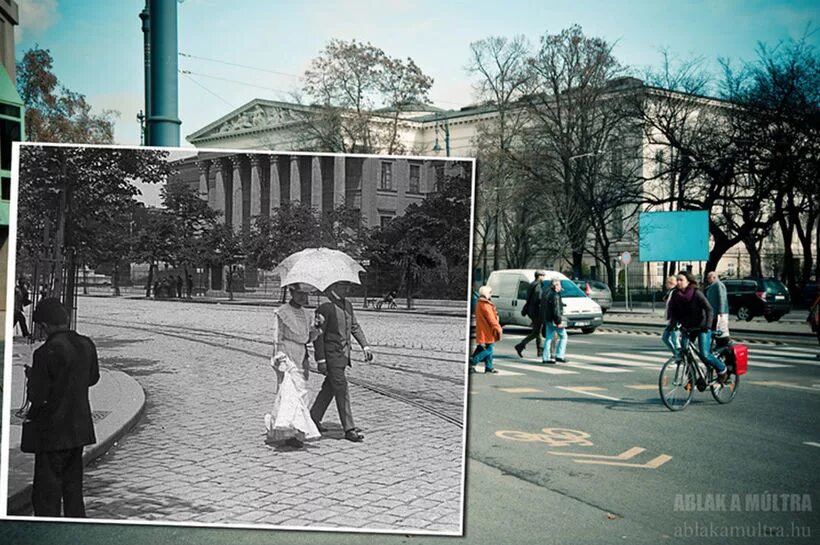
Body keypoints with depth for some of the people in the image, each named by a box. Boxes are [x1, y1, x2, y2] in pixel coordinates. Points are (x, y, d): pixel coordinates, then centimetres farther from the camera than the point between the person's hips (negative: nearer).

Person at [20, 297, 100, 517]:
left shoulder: (46, 353, -21)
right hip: (79, 429, 7)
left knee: (47, 491, 5)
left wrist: (32, 376, -1)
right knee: (73, 486, 19)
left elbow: (37, 397, -18)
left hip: (52, 431, -7)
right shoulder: (86, 345, -1)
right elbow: (93, 377, 13)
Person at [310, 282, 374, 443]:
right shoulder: (325, 307, -16)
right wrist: (320, 360, -18)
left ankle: (314, 418, 31)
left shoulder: (347, 304, 10)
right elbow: (318, 335, -16)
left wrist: (365, 346, 6)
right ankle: (349, 428, -2)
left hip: (343, 355, 8)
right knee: (342, 390, -7)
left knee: (330, 388, 17)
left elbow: (355, 326, 16)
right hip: (331, 354, -8)